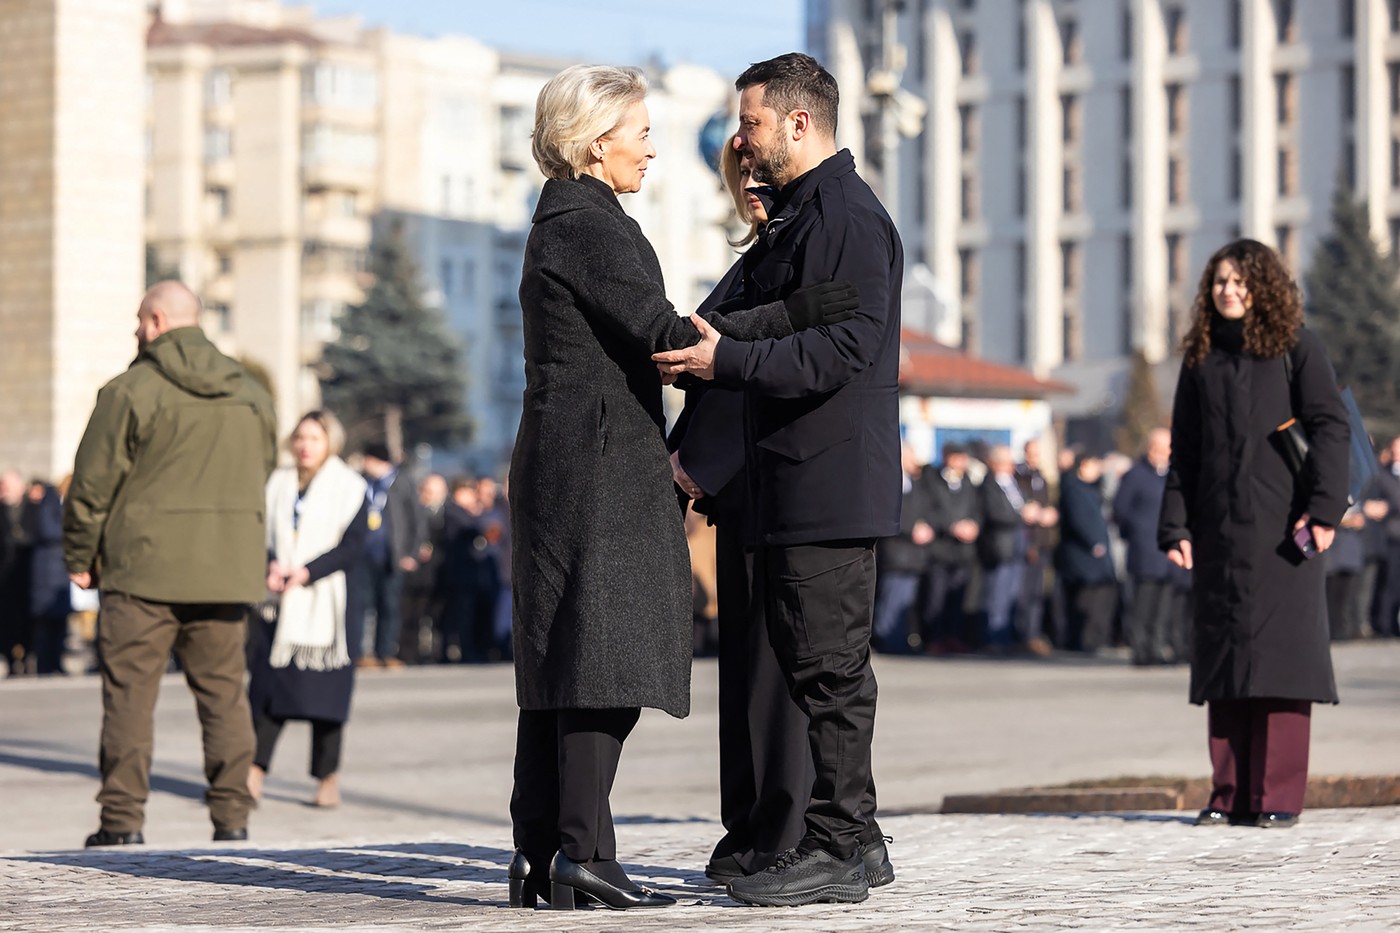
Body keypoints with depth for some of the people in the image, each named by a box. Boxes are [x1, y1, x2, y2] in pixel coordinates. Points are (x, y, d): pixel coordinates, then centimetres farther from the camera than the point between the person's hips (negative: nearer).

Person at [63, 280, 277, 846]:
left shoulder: (131, 390, -7)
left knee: (130, 692, -1)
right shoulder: (251, 395, 11)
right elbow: (263, 475, 18)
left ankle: (123, 820, -3)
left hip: (143, 568, -5)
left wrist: (79, 558, 6)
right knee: (224, 692, 8)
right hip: (227, 572, 5)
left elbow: (93, 484, -5)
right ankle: (232, 817, 7)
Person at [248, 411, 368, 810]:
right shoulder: (279, 484, 13)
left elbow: (352, 546, -7)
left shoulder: (349, 488, 1)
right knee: (271, 683, -3)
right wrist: (270, 568, -12)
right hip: (281, 601, 3)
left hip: (326, 602, -3)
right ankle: (255, 775, -6)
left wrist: (306, 572, -17)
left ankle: (329, 780, 5)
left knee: (325, 686, -2)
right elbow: (262, 534, 9)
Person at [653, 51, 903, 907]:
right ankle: (854, 838, 18)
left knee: (829, 668, -7)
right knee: (825, 667, 13)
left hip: (831, 482, -11)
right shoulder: (806, 215, 21)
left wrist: (727, 361, -25)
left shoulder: (848, 215, -13)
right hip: (799, 485, 11)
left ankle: (837, 852, -4)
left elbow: (847, 346, -23)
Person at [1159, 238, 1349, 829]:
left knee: (1280, 650, -6)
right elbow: (1183, 450, 17)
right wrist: (1174, 527, 8)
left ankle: (1280, 795, -4)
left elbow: (1331, 428, -2)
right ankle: (1230, 793, 9)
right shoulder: (1201, 359, 15)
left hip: (1281, 528, -4)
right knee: (1222, 657, 4)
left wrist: (1323, 508, -12)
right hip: (1217, 530, 4)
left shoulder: (1295, 348, 3)